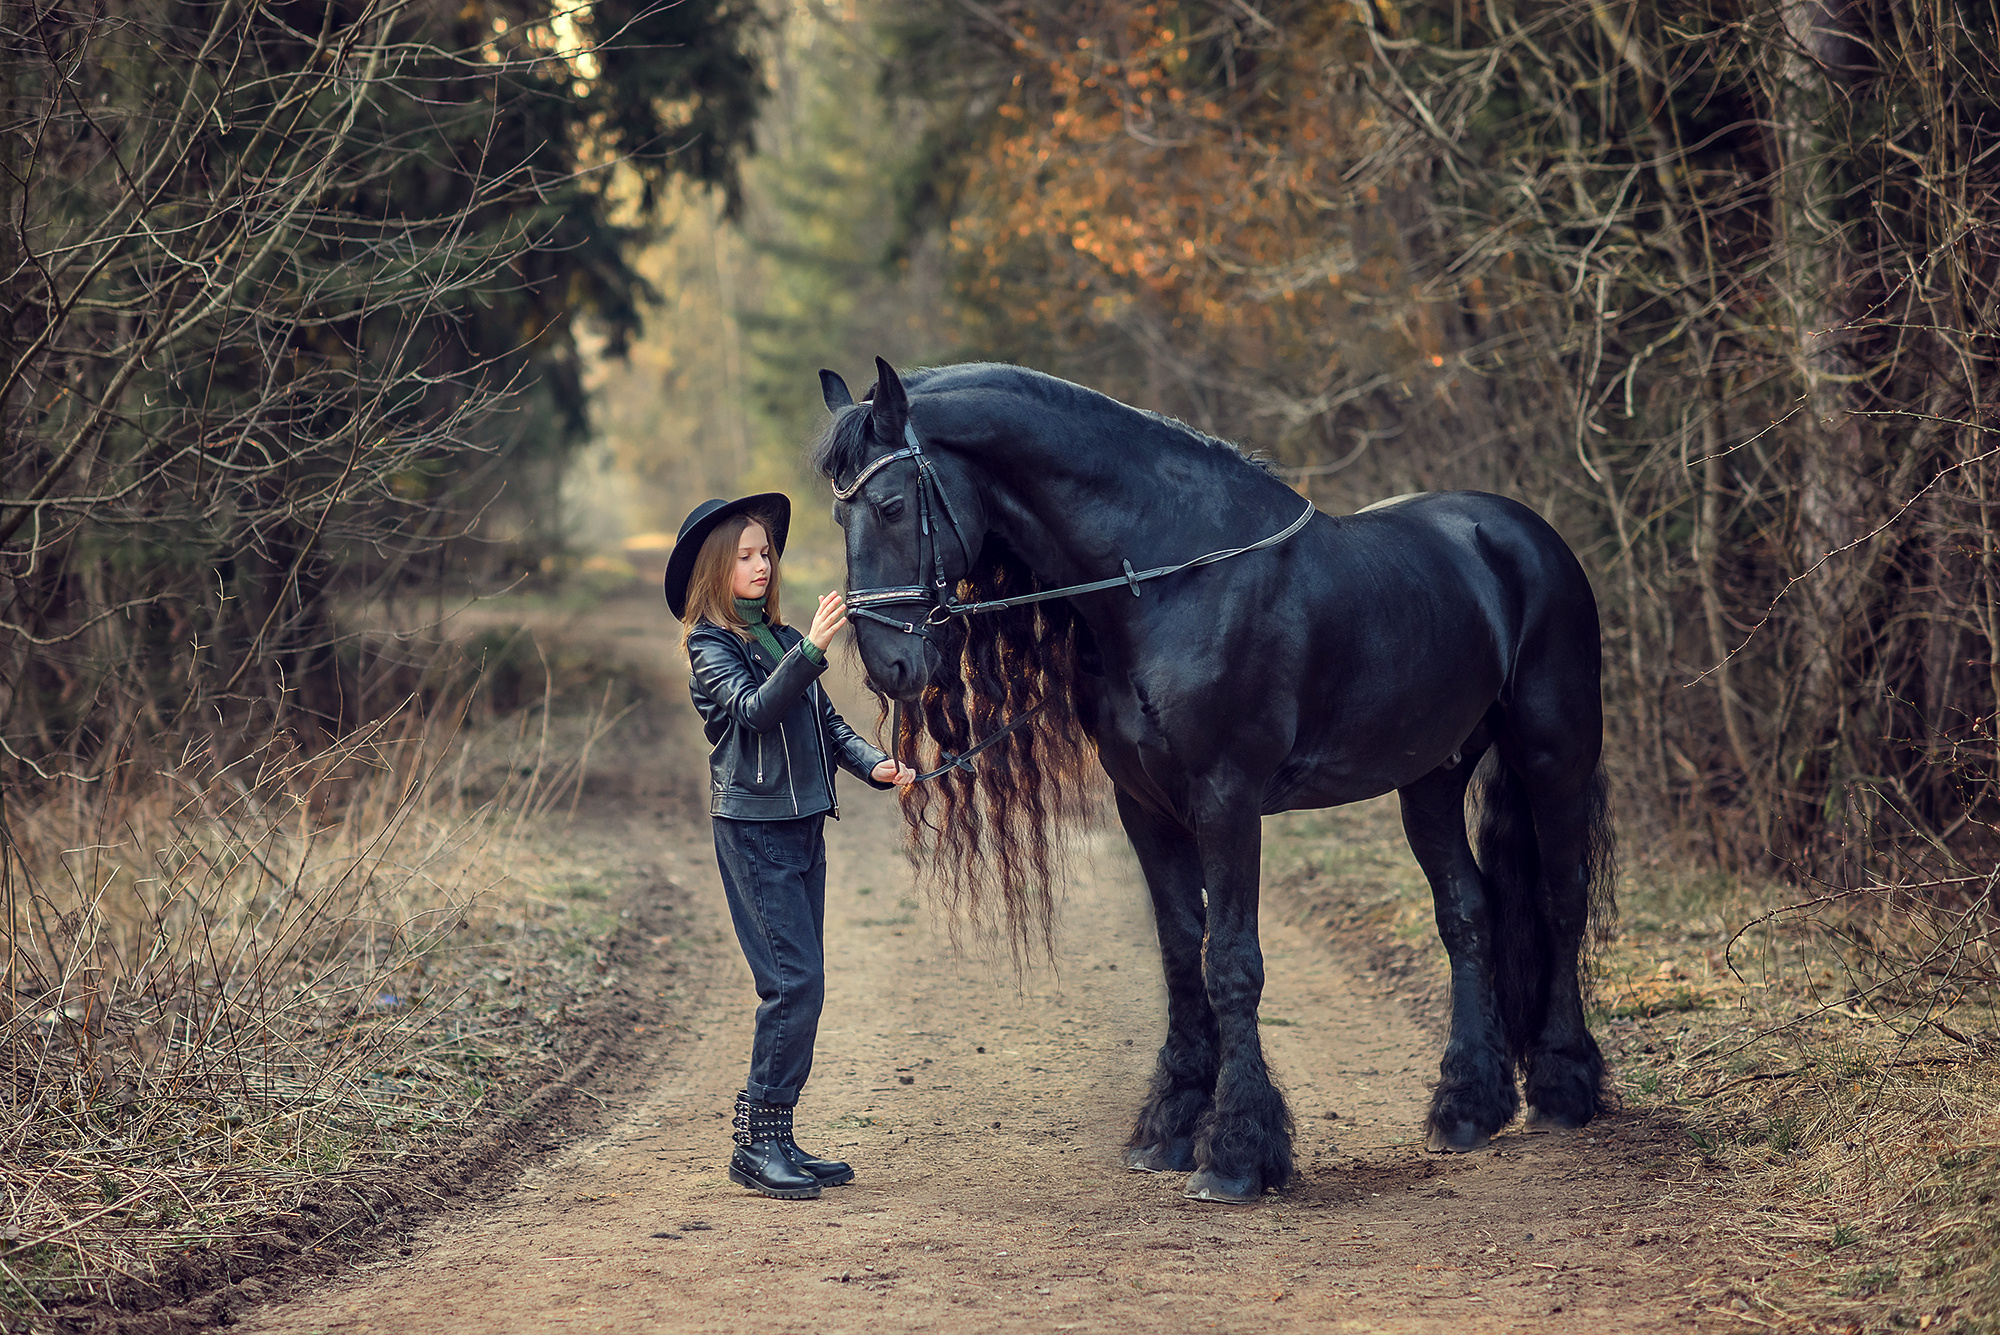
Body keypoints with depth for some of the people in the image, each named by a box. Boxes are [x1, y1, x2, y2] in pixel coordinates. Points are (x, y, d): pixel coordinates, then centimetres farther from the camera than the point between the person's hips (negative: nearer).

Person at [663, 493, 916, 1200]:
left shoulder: (784, 637, 14)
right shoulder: (710, 645, -6)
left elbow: (826, 722, 16)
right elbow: (753, 708, -23)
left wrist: (874, 765, -1)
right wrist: (810, 653, -36)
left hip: (804, 826, 8)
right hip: (753, 829, -8)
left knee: (799, 987, 8)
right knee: (794, 981, -13)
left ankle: (774, 1138, 14)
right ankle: (756, 1144, -8)